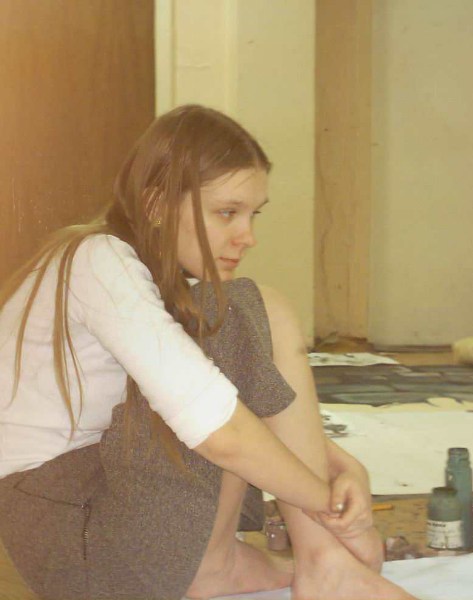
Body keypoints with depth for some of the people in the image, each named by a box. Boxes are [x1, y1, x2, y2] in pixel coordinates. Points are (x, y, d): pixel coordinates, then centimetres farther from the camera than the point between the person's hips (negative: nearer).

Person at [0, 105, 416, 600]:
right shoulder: (97, 262, -18)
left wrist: (348, 468, -9)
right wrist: (329, 501, -16)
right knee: (253, 318, -18)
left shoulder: (169, 278, 11)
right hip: (66, 533, -10)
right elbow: (218, 429, -28)